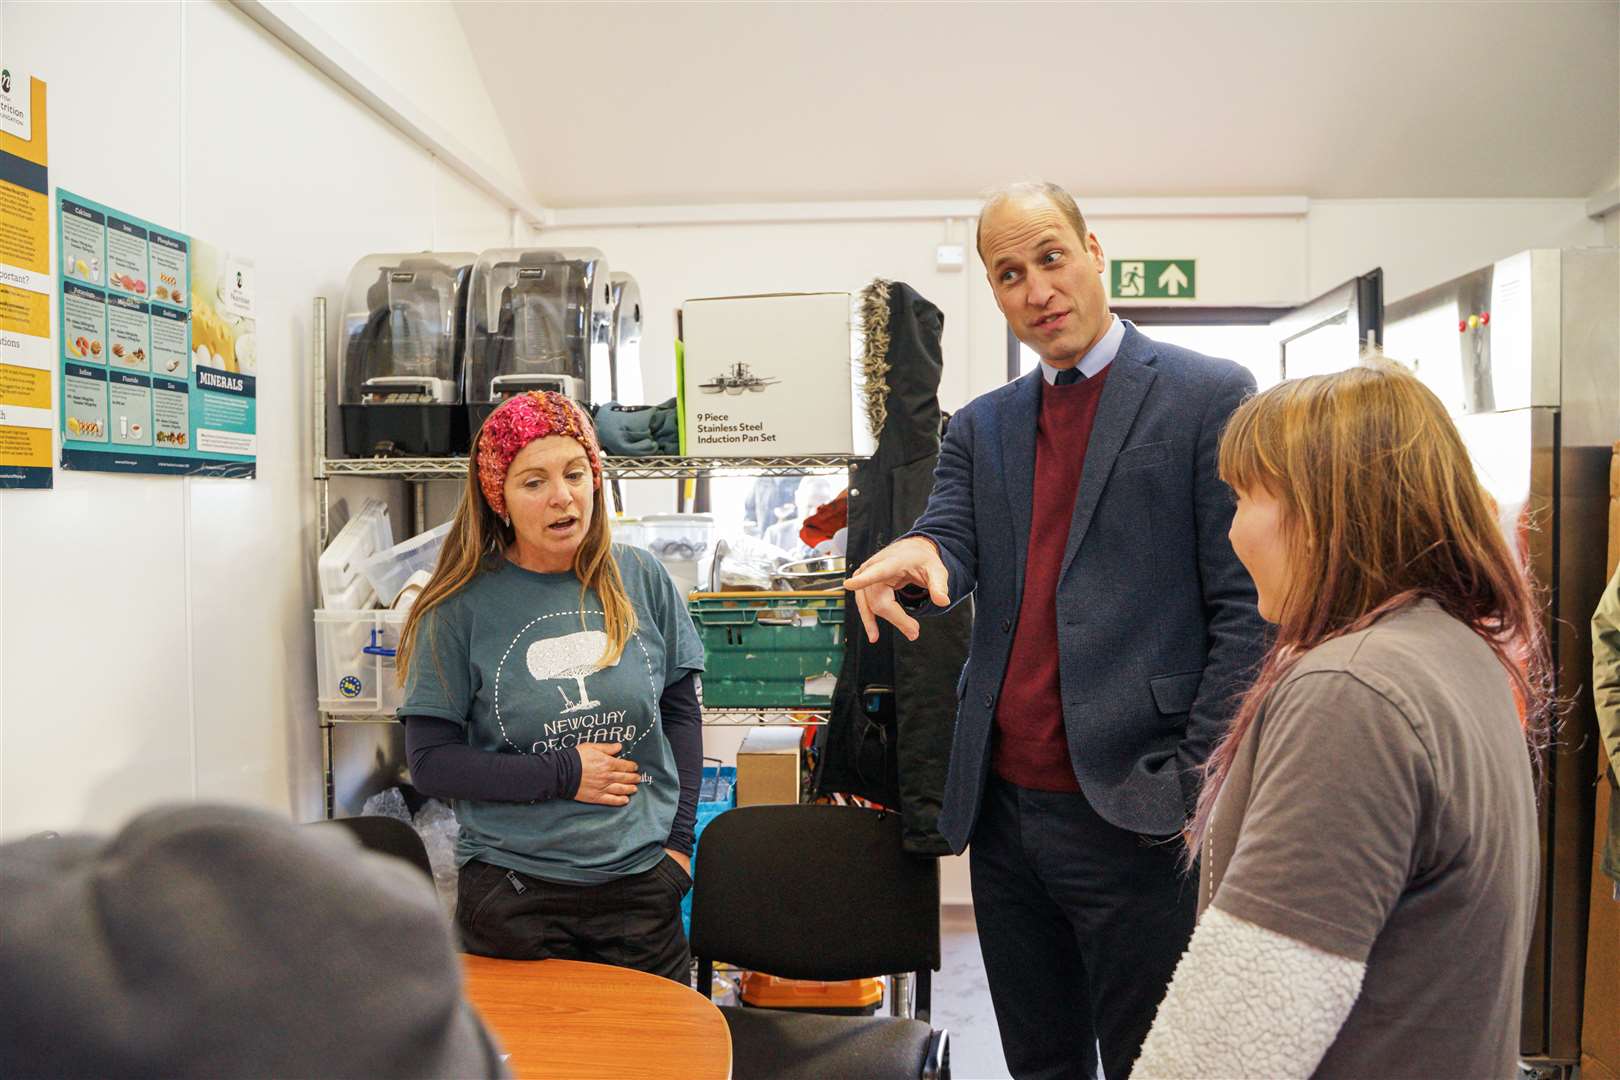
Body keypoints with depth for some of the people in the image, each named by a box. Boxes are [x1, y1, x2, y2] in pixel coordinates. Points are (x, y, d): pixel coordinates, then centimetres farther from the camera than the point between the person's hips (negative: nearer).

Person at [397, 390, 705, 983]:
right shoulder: (462, 607, -8)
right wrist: (564, 775, -14)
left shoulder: (641, 579, -1)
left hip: (642, 883, 3)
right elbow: (430, 761, -7)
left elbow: (680, 712, 7)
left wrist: (680, 840, 1)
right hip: (511, 895, -2)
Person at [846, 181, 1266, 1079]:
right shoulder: (981, 427, 11)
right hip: (1003, 806, 5)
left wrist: (1195, 789, -13)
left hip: (1133, 818, -5)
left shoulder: (1209, 397, -4)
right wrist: (916, 557, -27)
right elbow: (951, 547, -2)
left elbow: (1246, 609, -8)